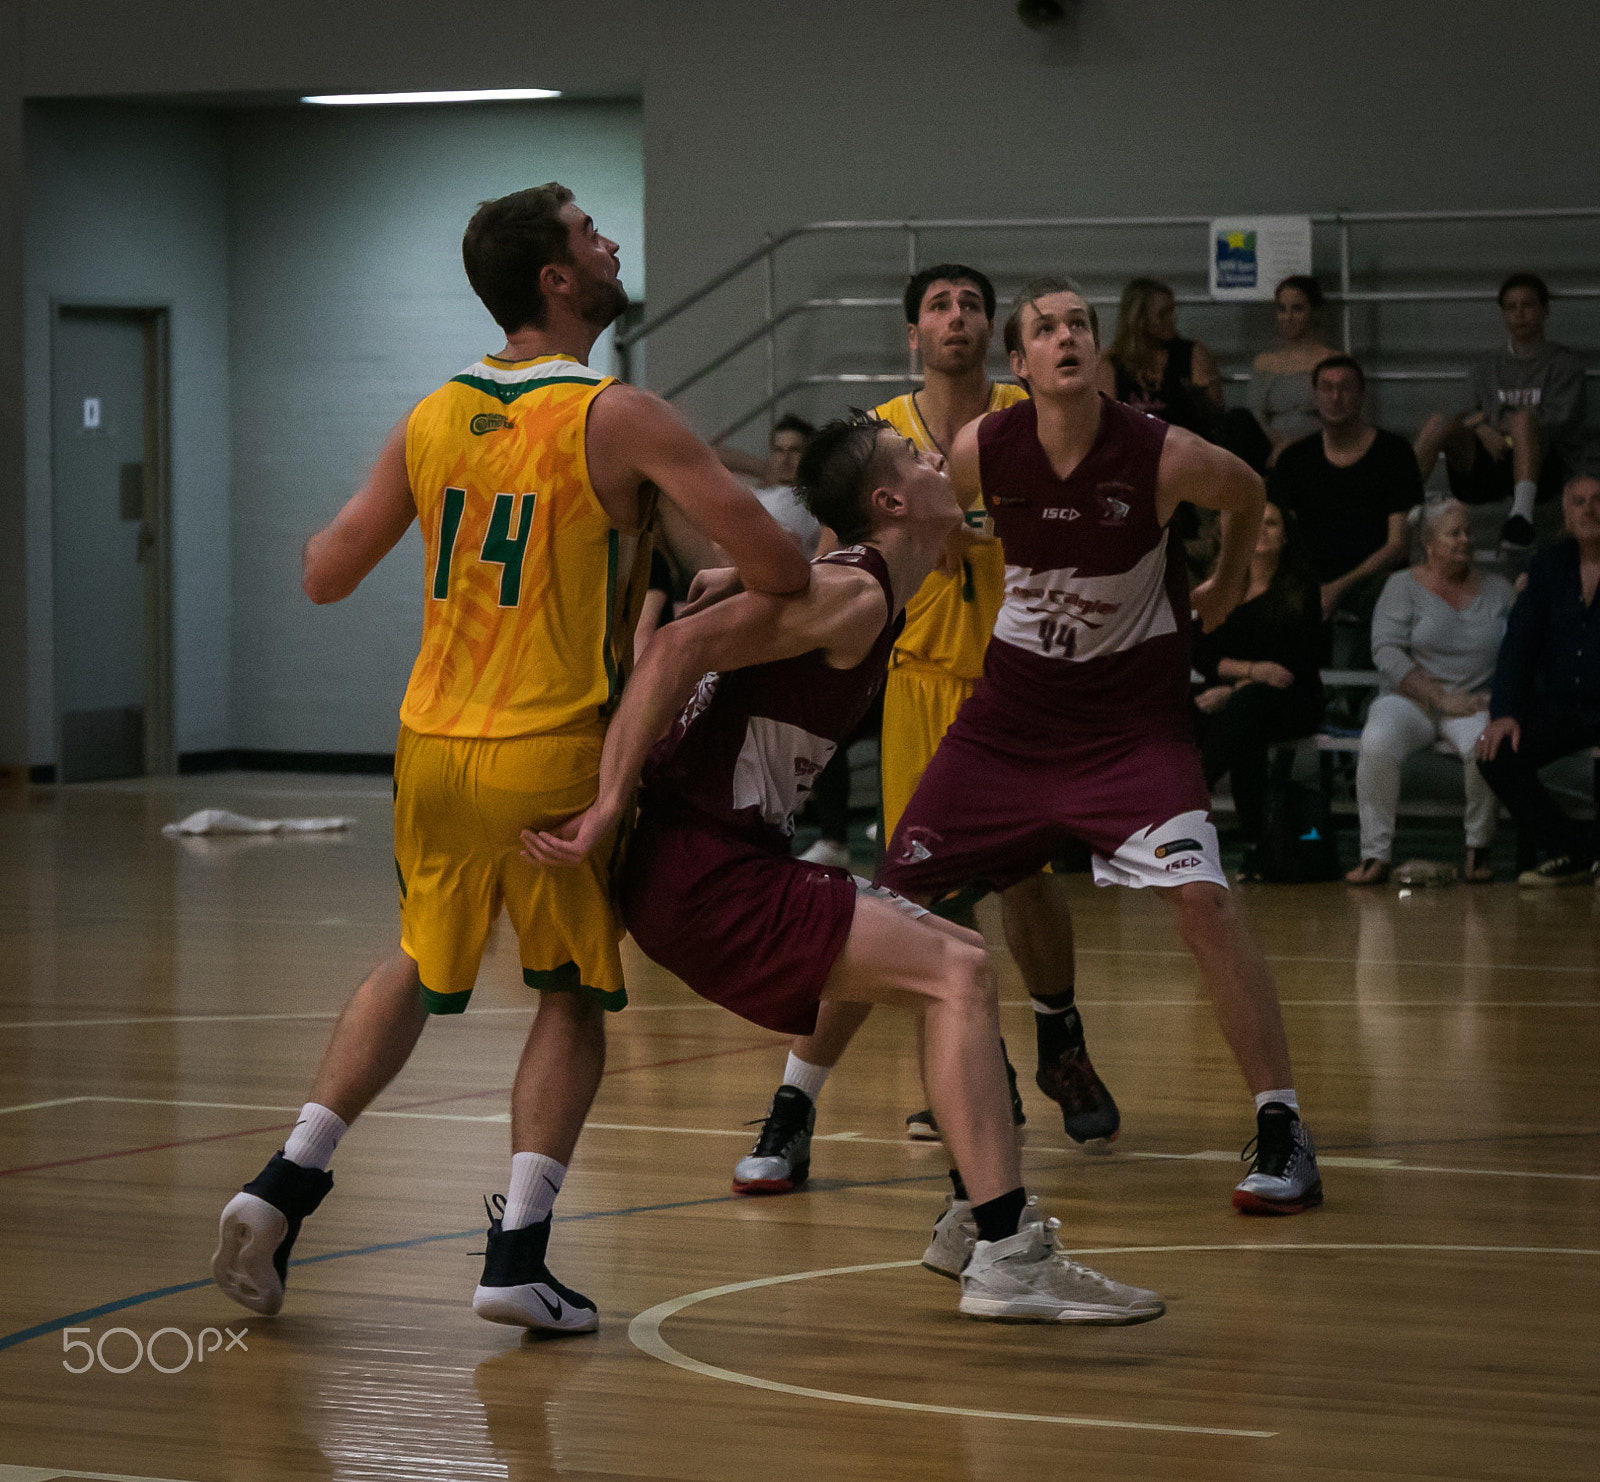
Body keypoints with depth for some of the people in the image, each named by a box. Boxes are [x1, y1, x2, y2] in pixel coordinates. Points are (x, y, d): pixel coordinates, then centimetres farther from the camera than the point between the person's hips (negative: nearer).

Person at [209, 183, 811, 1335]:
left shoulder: (433, 418, 4)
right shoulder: (619, 421, -12)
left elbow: (327, 578, 10)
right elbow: (781, 572, -16)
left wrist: (319, 534, 33)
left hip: (433, 746, 5)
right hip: (553, 761, -5)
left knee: (418, 968, 26)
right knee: (575, 1001, 12)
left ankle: (289, 1181, 14)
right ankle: (518, 1257, 3)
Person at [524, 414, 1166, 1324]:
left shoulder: (848, 588, 17)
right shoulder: (854, 596, -14)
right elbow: (685, 647, -24)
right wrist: (611, 809, -26)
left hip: (736, 863, 11)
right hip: (703, 873, -11)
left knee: (964, 964, 17)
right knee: (959, 973, -16)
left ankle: (975, 1221, 26)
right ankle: (1006, 1263, -20)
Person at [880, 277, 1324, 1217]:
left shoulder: (1165, 458, -18)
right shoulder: (981, 453, -14)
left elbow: (1248, 494, 5)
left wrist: (1227, 589, 16)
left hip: (1134, 714, -3)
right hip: (1014, 708, 3)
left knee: (1200, 895, -23)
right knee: (890, 905, 2)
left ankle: (1282, 1130, -13)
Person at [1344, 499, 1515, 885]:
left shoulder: (1496, 588, 15)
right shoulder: (1404, 586, 6)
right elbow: (1387, 652, -6)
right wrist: (1441, 697, -15)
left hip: (1475, 704, 1)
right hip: (1410, 700, -1)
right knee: (1377, 744, -34)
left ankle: (1478, 849, -15)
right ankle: (1375, 856, -25)